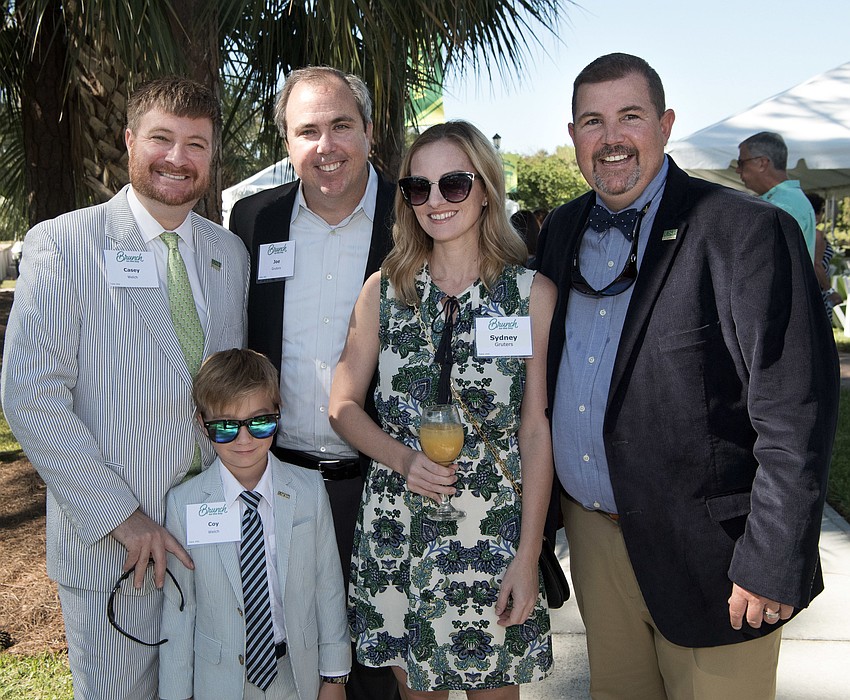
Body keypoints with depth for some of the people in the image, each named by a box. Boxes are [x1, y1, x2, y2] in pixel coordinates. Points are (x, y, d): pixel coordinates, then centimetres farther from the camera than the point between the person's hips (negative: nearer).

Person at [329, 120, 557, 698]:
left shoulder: (533, 293, -5)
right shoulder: (383, 290, 1)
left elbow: (536, 429, -4)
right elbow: (344, 405, 6)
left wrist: (528, 553, -7)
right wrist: (403, 460, -13)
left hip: (494, 531, -1)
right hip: (396, 530, 2)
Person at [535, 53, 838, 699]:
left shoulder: (747, 232, -14)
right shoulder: (562, 230, 6)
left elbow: (795, 415, -16)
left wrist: (773, 566, -17)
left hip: (701, 549, -5)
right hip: (592, 530, 6)